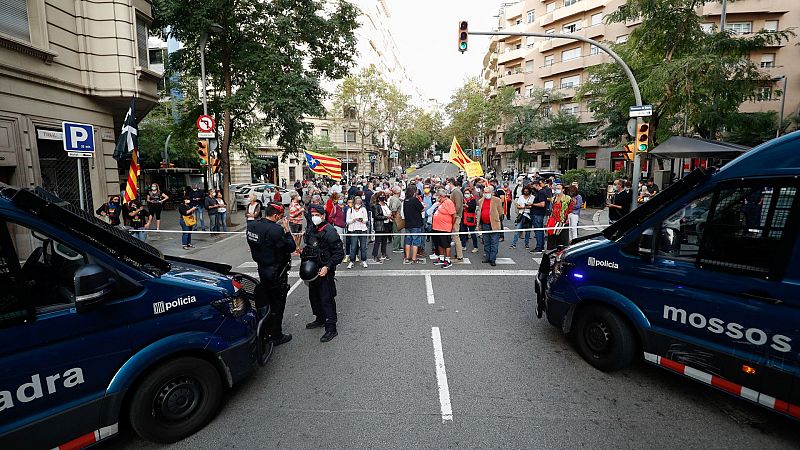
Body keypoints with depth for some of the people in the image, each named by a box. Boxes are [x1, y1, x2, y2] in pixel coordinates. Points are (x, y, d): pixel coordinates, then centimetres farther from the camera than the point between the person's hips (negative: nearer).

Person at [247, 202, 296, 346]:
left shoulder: (252, 226, -2)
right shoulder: (275, 230, -27)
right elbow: (291, 247, -20)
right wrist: (287, 230, -11)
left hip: (262, 268, 8)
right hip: (276, 272, -8)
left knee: (265, 301, 22)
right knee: (277, 304, 7)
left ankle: (266, 331, 39)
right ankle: (276, 336, 19)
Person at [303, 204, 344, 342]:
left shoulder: (329, 232, -18)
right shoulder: (310, 229, 5)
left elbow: (339, 253, -18)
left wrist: (327, 267, -24)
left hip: (325, 271, -8)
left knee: (327, 299, -5)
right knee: (313, 296, 21)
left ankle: (331, 329, 4)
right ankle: (320, 319, 41)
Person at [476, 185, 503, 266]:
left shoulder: (497, 200, -5)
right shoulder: (480, 201, 10)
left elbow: (500, 213, -2)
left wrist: (495, 218, 1)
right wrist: (479, 223, 12)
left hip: (494, 225, -5)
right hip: (484, 224, 5)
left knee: (494, 243, 0)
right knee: (486, 243, 15)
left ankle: (493, 259, 6)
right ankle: (487, 257, 25)